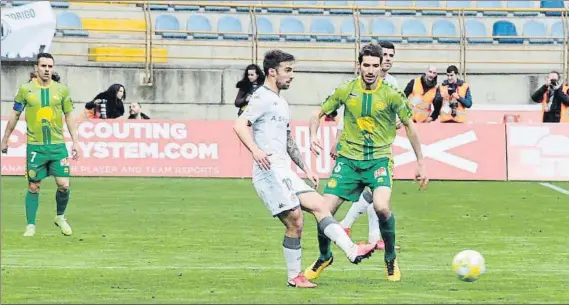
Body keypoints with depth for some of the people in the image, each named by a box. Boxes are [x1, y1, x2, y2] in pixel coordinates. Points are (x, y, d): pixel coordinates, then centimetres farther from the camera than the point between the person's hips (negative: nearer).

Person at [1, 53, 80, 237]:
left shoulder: (61, 90, 3)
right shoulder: (25, 89, 0)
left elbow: (69, 116, 11)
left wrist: (75, 141, 6)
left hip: (58, 145, 1)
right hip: (35, 146, -1)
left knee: (63, 184, -6)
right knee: (33, 187, 2)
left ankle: (60, 218, 19)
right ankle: (31, 226, 13)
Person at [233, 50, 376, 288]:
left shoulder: (281, 103, 24)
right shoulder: (263, 98, -6)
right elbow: (239, 125, -21)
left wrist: (306, 169, 27)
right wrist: (255, 150, -34)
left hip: (284, 172, 10)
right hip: (270, 170, -10)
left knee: (319, 205, 0)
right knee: (295, 222, -10)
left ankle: (351, 251, -6)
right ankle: (295, 276, -3)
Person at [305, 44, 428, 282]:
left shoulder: (391, 94, -7)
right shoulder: (346, 91, -1)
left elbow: (409, 126, 5)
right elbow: (318, 114, 11)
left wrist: (421, 162, 7)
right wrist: (313, 136, -10)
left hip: (379, 159, -2)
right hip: (348, 159, 2)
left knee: (381, 207, -28)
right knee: (325, 210, -6)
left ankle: (391, 259, -2)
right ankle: (324, 257, 24)